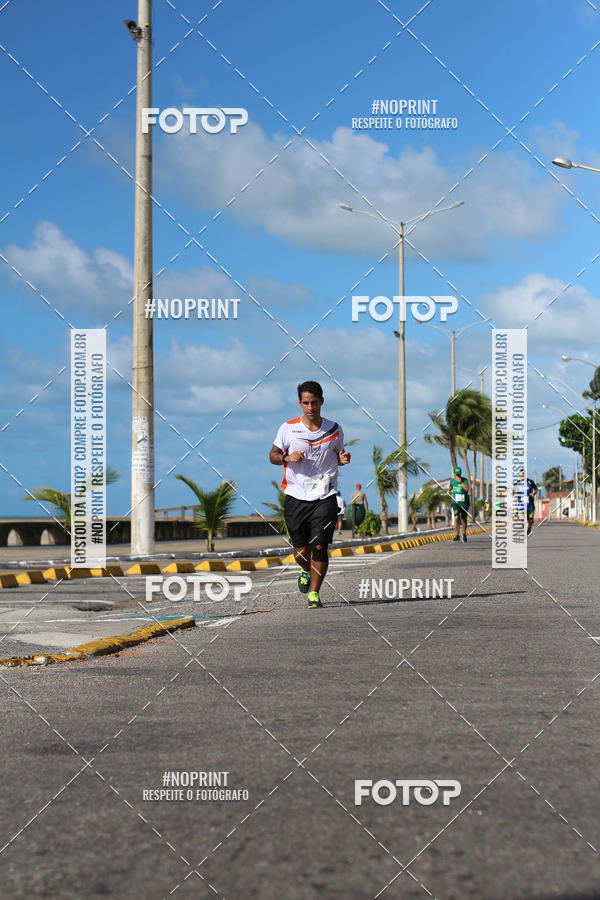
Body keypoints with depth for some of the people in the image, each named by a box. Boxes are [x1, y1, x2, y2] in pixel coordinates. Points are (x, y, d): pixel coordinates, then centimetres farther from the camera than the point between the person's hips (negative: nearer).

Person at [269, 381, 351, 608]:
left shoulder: (334, 430, 6)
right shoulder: (289, 428, 1)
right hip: (296, 497, 0)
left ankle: (314, 593, 2)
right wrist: (287, 457, -13)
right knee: (301, 550, 1)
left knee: (319, 547, -11)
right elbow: (273, 455, 8)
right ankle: (306, 571, 37)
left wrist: (343, 458, -2)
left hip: (325, 497, 0)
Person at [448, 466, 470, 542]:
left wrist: (460, 482, -29)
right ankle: (457, 535, -7)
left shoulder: (464, 480, -10)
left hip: (464, 502, -1)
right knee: (456, 518, -17)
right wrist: (449, 490, 6)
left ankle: (464, 534, 32)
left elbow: (467, 489, -27)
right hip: (456, 502, 1)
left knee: (463, 519, 10)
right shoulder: (452, 480, 2)